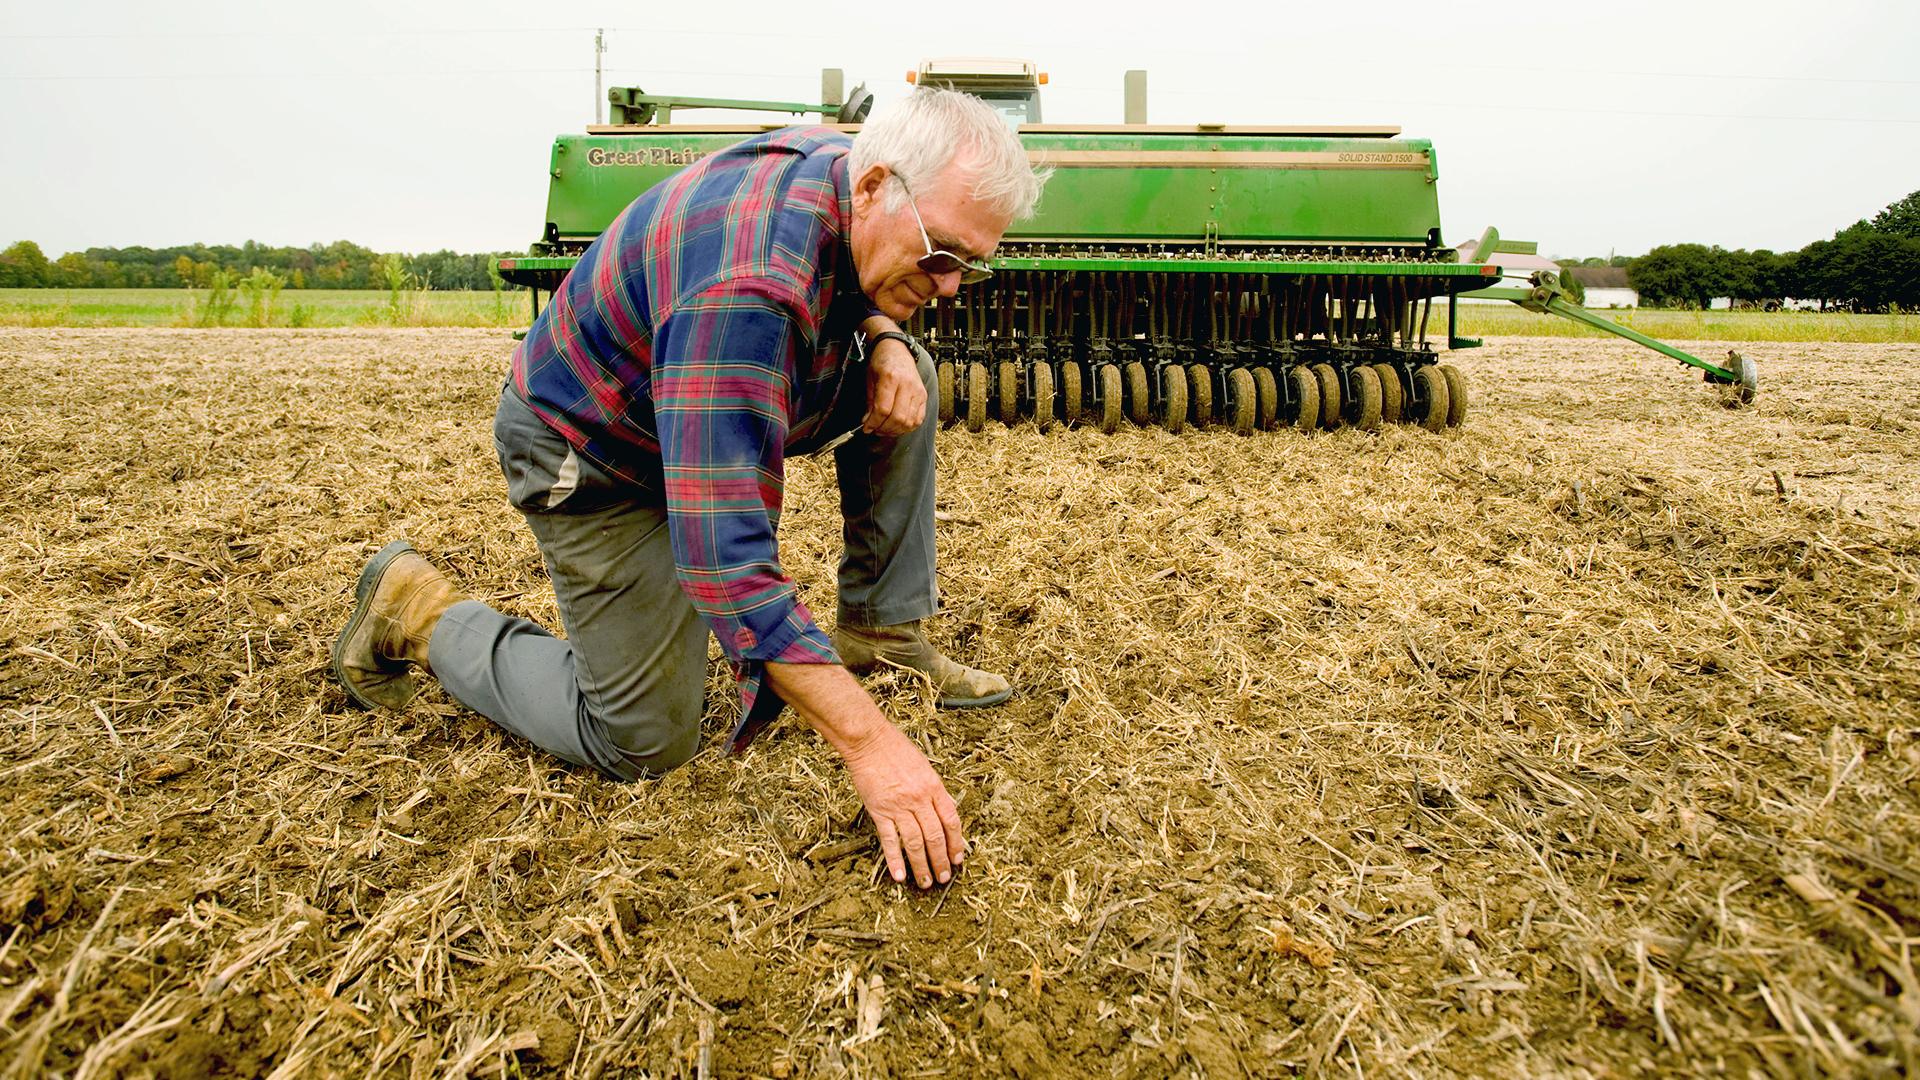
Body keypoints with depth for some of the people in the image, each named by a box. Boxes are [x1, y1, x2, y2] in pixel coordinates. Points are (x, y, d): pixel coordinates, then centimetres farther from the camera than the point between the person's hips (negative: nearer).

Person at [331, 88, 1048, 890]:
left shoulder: (847, 164, -12)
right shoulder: (745, 289, -40)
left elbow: (857, 293, 13)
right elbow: (726, 552, -43)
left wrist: (885, 339, -12)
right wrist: (868, 741, -44)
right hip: (595, 457, -8)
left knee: (904, 377, -3)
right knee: (644, 744, -5)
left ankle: (881, 630, 2)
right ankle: (420, 612, 12)